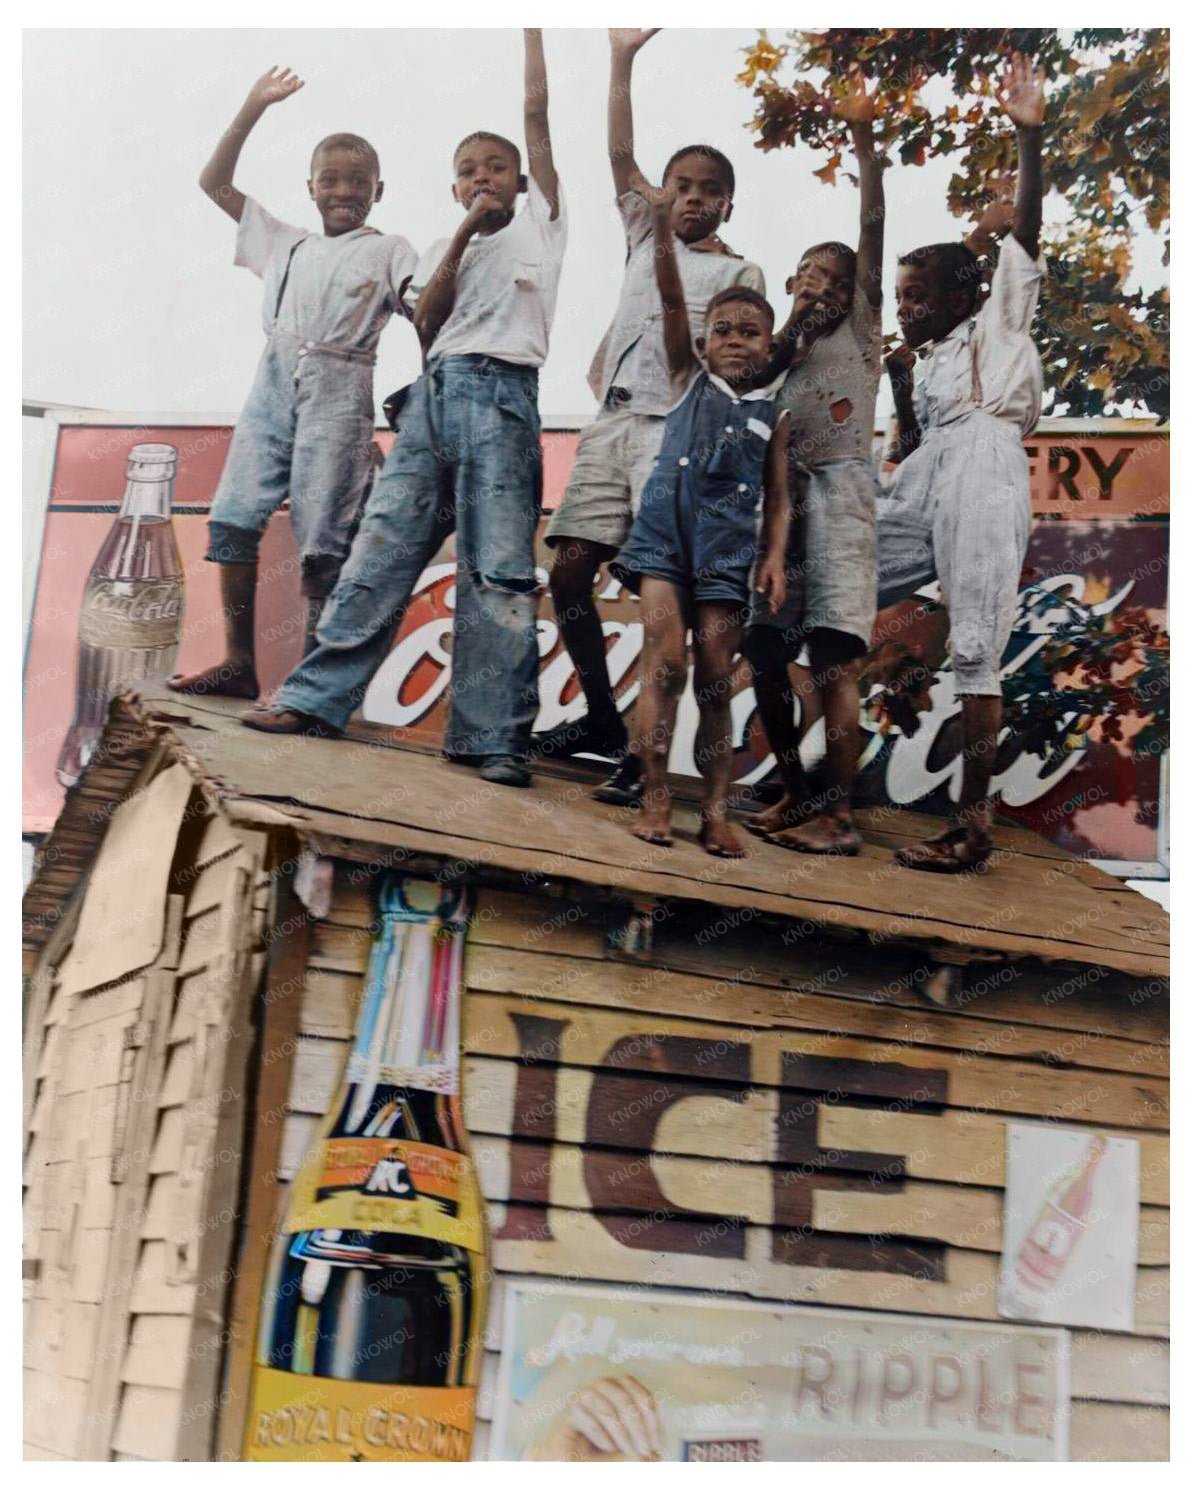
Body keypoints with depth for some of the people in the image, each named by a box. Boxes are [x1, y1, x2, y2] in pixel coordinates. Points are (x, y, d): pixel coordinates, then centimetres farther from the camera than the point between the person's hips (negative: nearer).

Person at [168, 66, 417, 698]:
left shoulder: (388, 250, 12)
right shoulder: (286, 244, 23)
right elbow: (214, 182, 26)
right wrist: (253, 108, 22)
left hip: (339, 390, -4)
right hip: (273, 382, 4)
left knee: (322, 539, -9)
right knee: (232, 518, -4)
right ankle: (239, 663, 2)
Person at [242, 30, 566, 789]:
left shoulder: (538, 221, 15)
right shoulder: (456, 247, 26)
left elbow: (537, 114, 10)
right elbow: (426, 323, 9)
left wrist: (531, 28, 15)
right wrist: (461, 235, 3)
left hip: (501, 393, -5)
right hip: (436, 391, 5)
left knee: (499, 568, -11)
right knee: (381, 545, -1)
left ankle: (494, 740, -13)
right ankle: (317, 698, 1)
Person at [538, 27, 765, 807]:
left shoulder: (740, 274, 6)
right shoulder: (646, 237, 18)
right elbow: (620, 156, 13)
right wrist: (623, 58, 8)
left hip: (673, 432, -5)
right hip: (610, 424, 5)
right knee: (568, 569, 0)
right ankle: (602, 718, 13)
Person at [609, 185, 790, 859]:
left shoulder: (774, 413, 13)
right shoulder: (690, 380, 12)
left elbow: (778, 497, 11)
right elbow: (672, 300, 1)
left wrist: (776, 560, -3)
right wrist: (664, 228, -10)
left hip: (728, 549, 1)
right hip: (667, 531, -1)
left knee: (715, 678, 0)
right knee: (666, 662, -11)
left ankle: (717, 811, 5)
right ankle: (656, 798, -6)